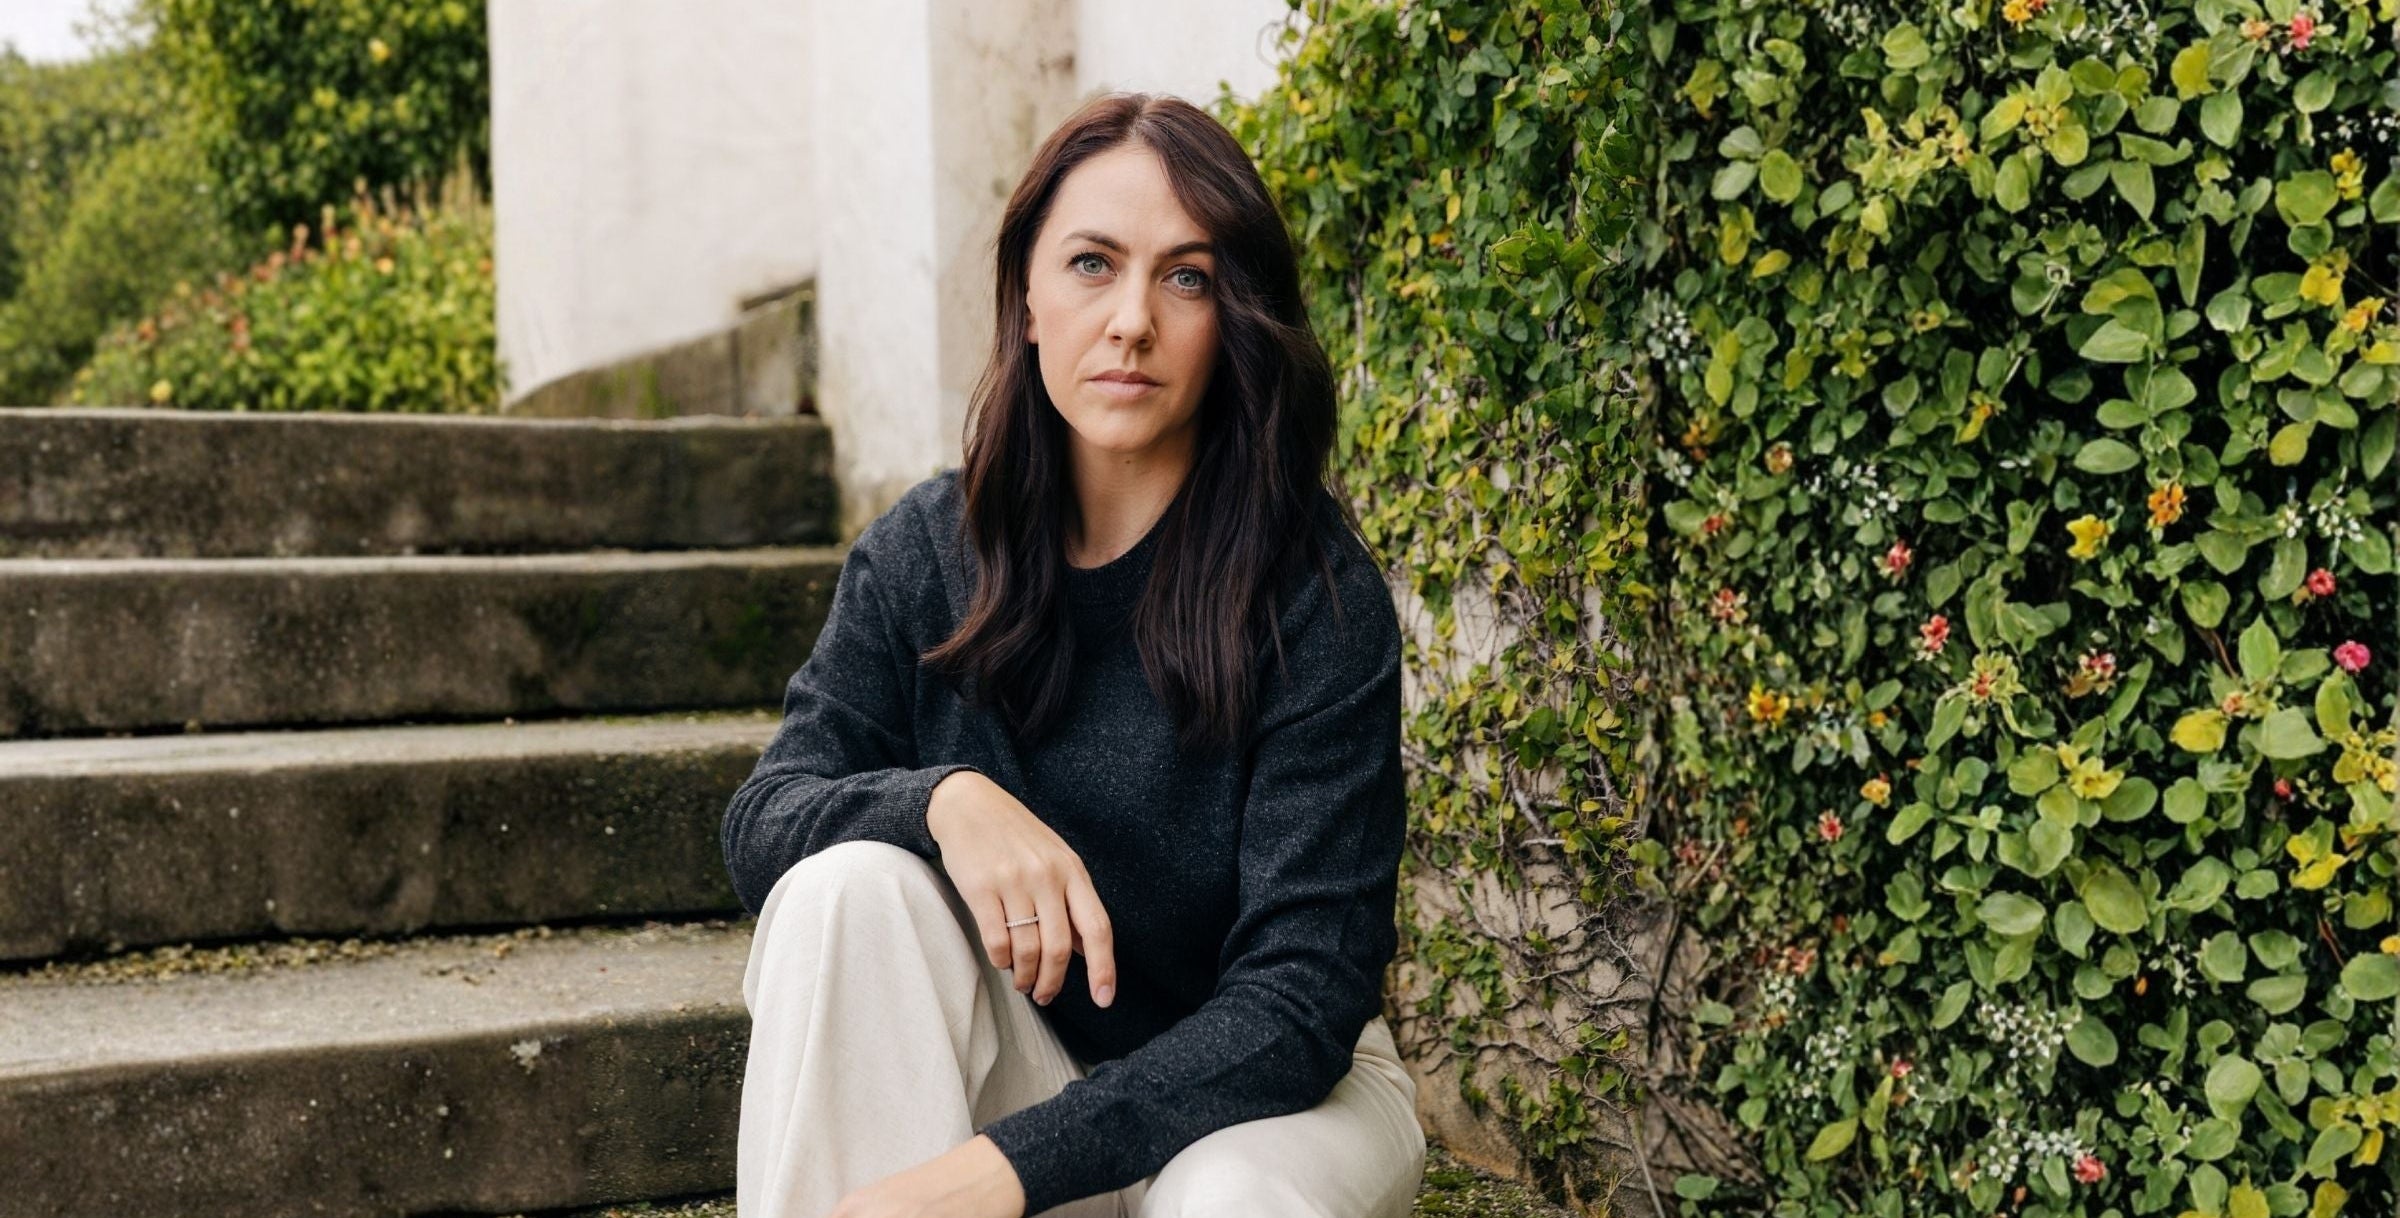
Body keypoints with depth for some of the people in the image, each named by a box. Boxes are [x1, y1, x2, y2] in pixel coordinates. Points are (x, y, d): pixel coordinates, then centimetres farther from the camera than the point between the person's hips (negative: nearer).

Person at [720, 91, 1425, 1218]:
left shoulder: (1317, 595, -18)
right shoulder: (923, 554, -6)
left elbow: (1300, 996, -23)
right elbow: (760, 824, -9)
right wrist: (944, 798, -32)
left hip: (1269, 1087, -3)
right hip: (1017, 1063, 4)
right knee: (848, 883, -25)